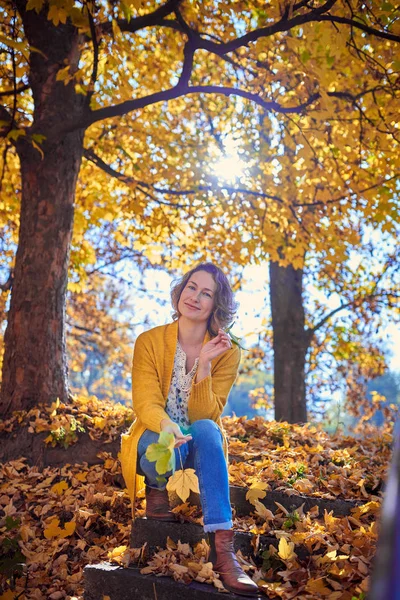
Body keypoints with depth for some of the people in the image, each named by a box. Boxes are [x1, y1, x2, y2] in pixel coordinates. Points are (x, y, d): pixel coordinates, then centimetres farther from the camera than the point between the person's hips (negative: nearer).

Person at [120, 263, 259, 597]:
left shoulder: (227, 353, -4)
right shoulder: (150, 341, -5)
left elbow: (205, 415, -13)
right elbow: (145, 402, -17)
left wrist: (203, 366, -28)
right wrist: (166, 426, -40)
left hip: (199, 451, 1)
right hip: (154, 443, -1)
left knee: (206, 429, -36)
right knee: (169, 438, -38)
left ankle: (222, 548, -41)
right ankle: (156, 489, -4)